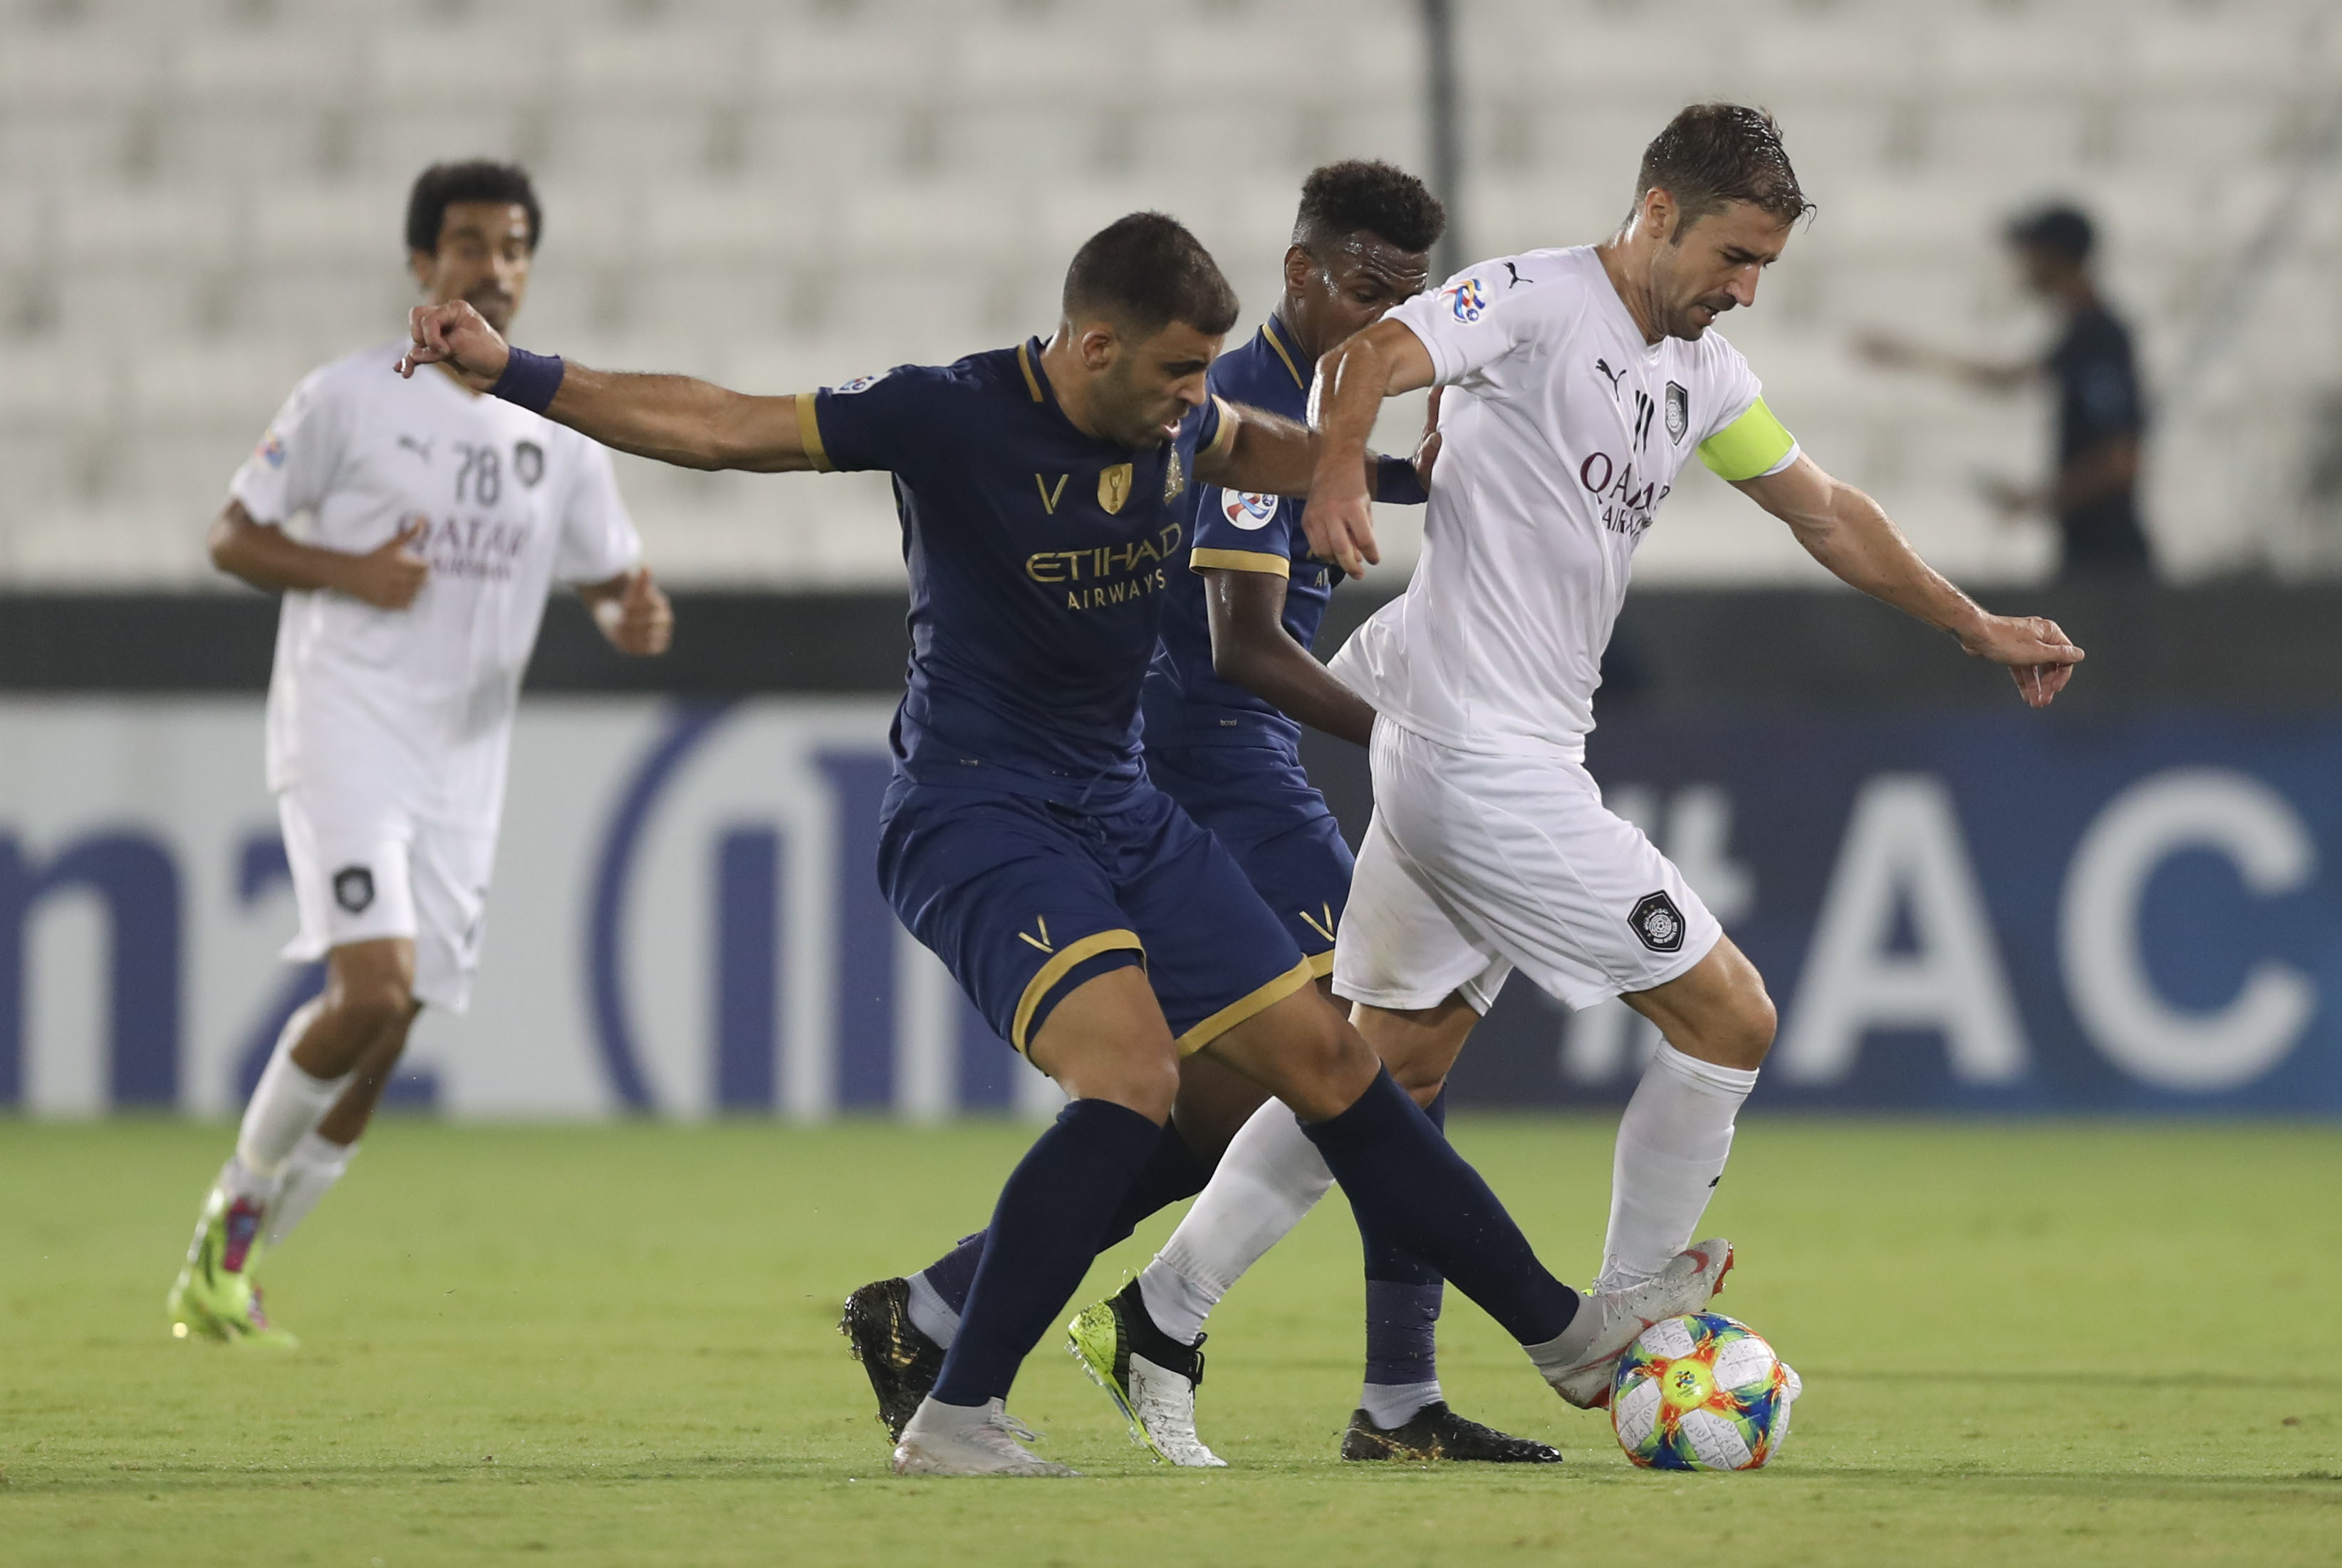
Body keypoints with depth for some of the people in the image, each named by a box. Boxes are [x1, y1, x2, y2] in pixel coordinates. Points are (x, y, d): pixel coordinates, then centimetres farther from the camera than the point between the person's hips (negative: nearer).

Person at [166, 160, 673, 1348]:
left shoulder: (558, 433, 11)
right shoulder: (351, 397, -2)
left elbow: (611, 581, 16)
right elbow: (233, 537, 2)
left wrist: (636, 619, -8)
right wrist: (351, 573, -16)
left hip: (464, 762, 5)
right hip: (345, 735, -5)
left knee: (387, 1033, 2)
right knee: (372, 989, -22)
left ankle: (228, 1271, 16)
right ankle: (236, 1200, 1)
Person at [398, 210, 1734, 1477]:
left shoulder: (1172, 422, 2)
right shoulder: (956, 416, -16)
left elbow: (1245, 449, 29)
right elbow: (720, 427, -16)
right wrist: (512, 372, -22)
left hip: (1123, 811, 7)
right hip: (974, 814, -7)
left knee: (1324, 1058, 9)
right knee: (1133, 1072, -28)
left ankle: (1561, 1326, 22)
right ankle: (956, 1417, -25)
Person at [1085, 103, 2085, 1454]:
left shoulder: (1703, 372, 15)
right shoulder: (1537, 301, -12)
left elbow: (1825, 510, 25)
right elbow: (1370, 357, -27)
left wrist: (1978, 627, 25)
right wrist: (1338, 481, -46)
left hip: (1442, 758, 10)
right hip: (1492, 767, -10)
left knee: (1392, 1063, 14)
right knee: (1732, 1019, -4)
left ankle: (1157, 1319, 17)